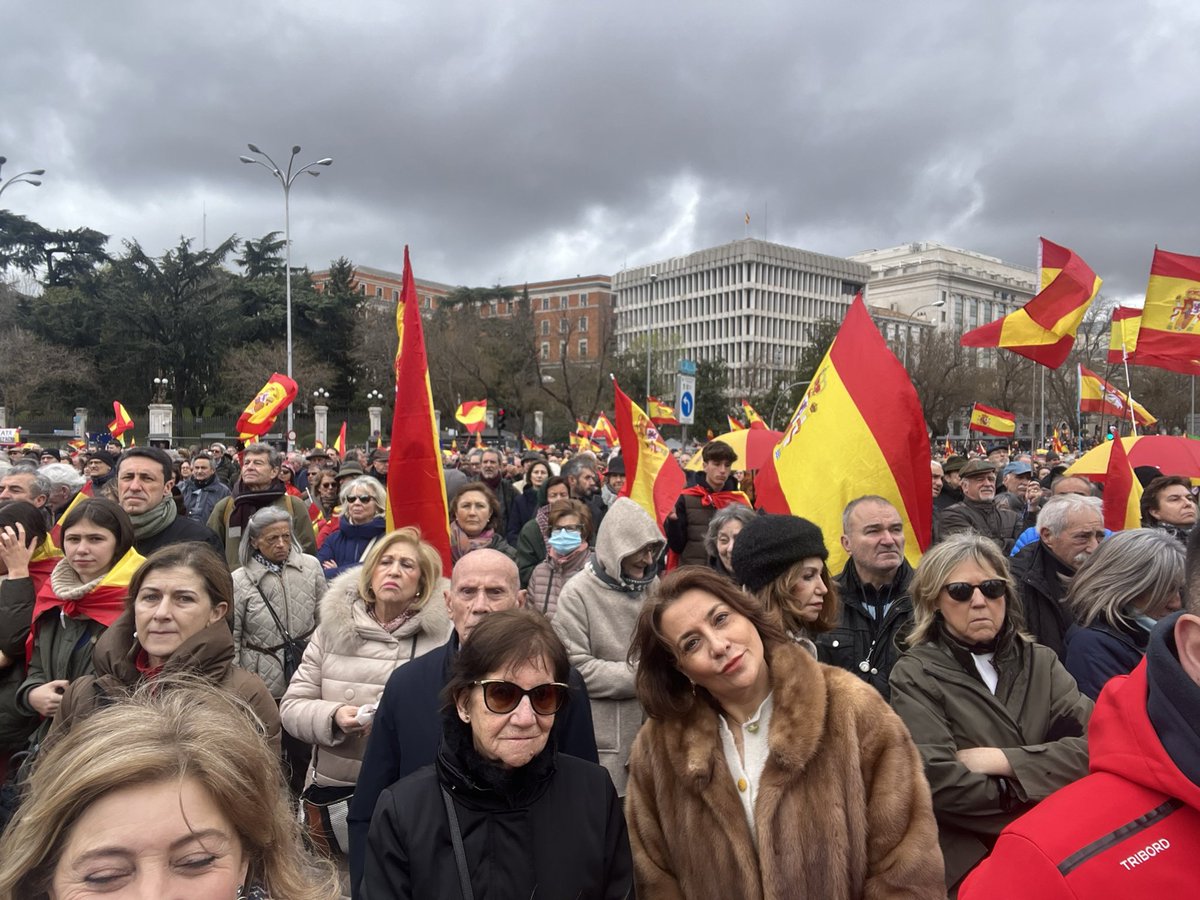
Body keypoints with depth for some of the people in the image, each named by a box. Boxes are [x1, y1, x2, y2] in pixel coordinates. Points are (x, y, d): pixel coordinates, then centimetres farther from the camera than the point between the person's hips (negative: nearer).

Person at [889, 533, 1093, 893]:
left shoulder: (1041, 662, 8)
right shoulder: (915, 674, -6)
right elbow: (938, 783, -16)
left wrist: (1002, 761, -12)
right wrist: (1043, 802, -6)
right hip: (969, 860, -4)